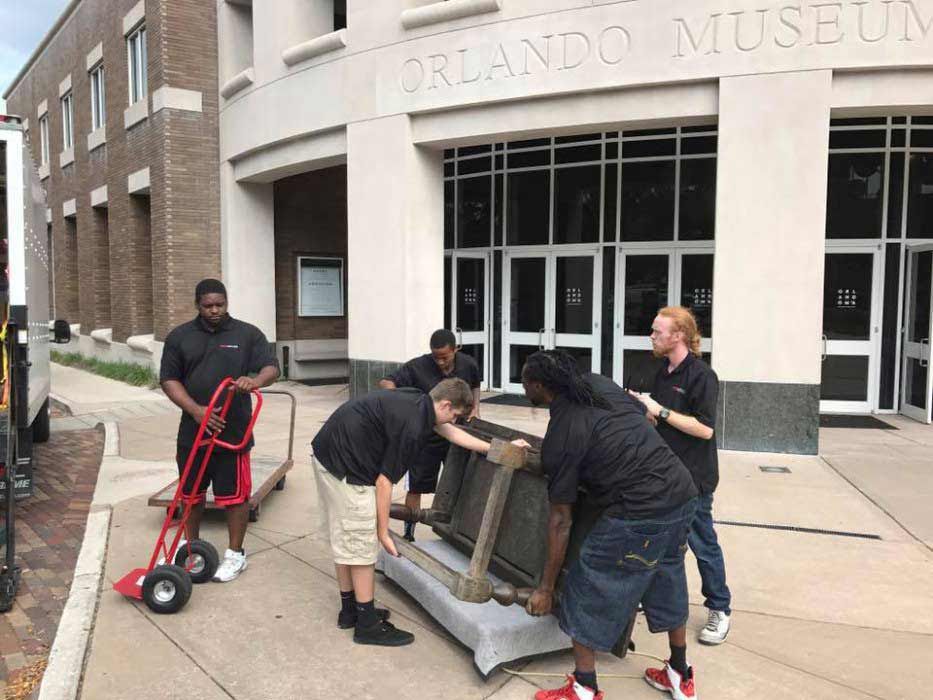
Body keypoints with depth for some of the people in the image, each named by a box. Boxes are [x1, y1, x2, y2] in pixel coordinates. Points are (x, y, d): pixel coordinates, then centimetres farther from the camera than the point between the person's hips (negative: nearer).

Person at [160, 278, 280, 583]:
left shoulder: (247, 334, 1)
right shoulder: (179, 337, 6)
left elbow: (271, 367, -5)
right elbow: (169, 379, 2)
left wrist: (255, 380, -30)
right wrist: (195, 410, -13)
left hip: (233, 432, -2)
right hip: (193, 430, 3)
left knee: (235, 495, 3)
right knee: (192, 493, 15)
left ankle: (235, 554, 19)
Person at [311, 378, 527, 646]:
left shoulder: (418, 401, 4)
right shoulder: (412, 427, -22)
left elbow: (452, 433, 17)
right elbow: (384, 481, -18)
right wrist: (383, 533, -8)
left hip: (327, 453, 10)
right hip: (345, 466, -10)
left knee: (344, 539, 19)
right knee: (361, 545, 1)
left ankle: (349, 609, 33)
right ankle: (367, 624, 13)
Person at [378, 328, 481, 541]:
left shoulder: (468, 365, -8)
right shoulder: (417, 367, -19)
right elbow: (385, 382, -20)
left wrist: (475, 408, -1)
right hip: (425, 437, -3)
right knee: (416, 487, 6)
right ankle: (409, 534, 22)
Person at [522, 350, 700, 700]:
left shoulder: (562, 432, -8)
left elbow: (561, 519, -5)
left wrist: (545, 587, 3)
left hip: (640, 513, -8)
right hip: (683, 494, 8)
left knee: (588, 594, 9)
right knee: (668, 584, 26)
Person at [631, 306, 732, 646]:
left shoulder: (701, 376, -17)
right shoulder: (663, 372, 8)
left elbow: (705, 429, -22)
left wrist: (660, 411, -22)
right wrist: (642, 405, -1)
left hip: (693, 477, -8)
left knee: (703, 544, 4)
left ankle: (720, 610, 21)